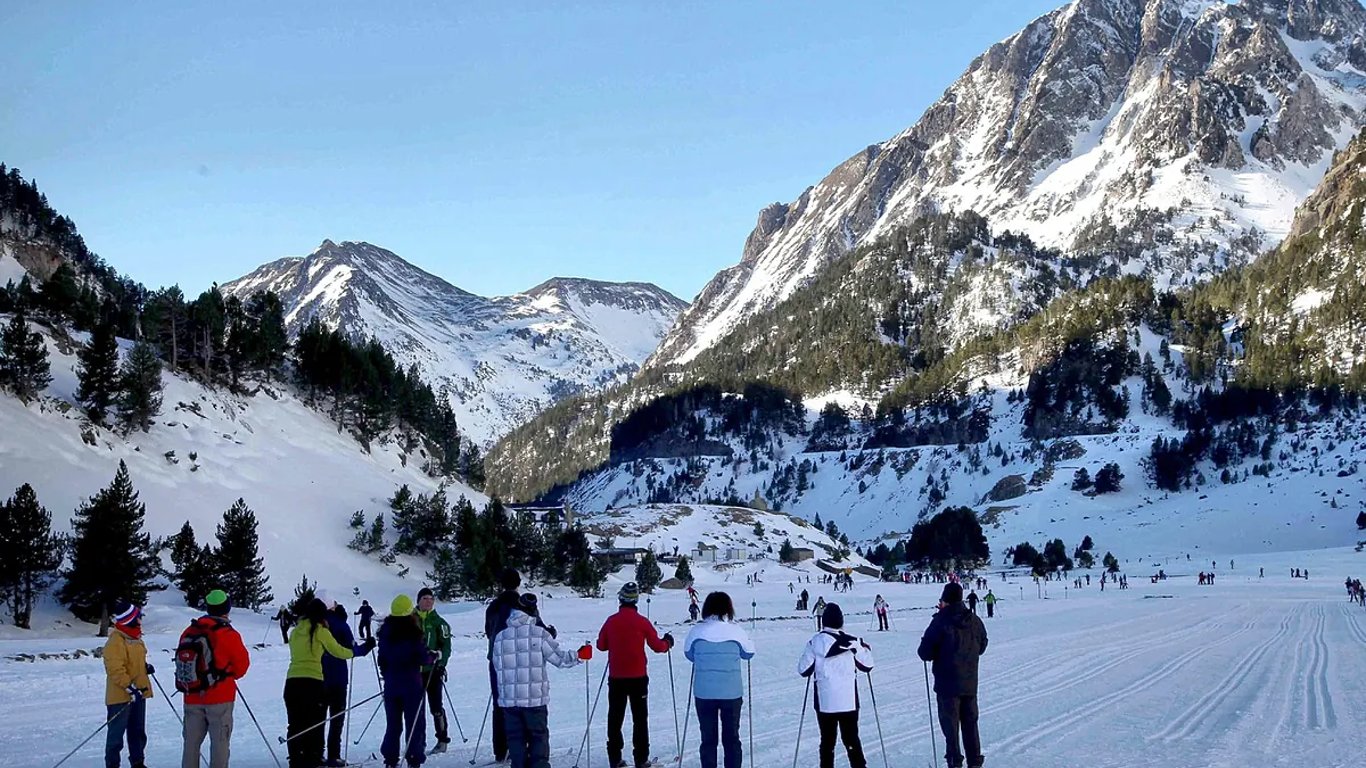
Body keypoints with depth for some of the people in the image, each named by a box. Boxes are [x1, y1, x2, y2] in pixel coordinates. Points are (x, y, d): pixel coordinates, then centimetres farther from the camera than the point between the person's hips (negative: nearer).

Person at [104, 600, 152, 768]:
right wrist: (129, 687, -28)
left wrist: (146, 667, 5)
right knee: (116, 733, -1)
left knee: (138, 732, 16)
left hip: (138, 693, 9)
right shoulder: (115, 642, -19)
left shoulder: (136, 638, 11)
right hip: (120, 695, -9)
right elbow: (115, 669, -24)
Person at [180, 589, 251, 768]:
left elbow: (180, 660, 10)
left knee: (191, 741, 11)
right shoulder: (228, 634, -11)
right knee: (220, 741, 1)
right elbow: (242, 663, -4)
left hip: (192, 697, 4)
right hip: (220, 696, -4)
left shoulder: (189, 632, 3)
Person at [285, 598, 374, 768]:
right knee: (314, 727, 4)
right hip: (312, 682, -4)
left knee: (296, 727, 10)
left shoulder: (296, 631, 12)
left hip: (292, 682, 5)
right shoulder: (320, 631, -2)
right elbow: (339, 651, 6)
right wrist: (362, 649, 21)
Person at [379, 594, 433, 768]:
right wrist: (434, 656, 4)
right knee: (414, 723, 3)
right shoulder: (413, 632, -13)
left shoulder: (385, 632, 3)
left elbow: (381, 658, 8)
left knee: (392, 724, 14)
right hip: (412, 683, -5)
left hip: (391, 684, 5)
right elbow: (423, 657, -15)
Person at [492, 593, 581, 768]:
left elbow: (497, 667, 9)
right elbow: (560, 658, -4)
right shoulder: (539, 634, -8)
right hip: (535, 699, -3)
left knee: (515, 739, 10)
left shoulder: (499, 637, 3)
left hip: (508, 699, 3)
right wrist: (578, 656, 14)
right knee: (539, 737, 8)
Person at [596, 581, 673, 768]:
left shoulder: (611, 621, -3)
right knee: (640, 718, 6)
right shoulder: (641, 621, -10)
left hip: (616, 677, 2)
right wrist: (668, 642, 16)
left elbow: (601, 645, 7)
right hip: (637, 677, -2)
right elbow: (657, 646, -5)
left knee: (615, 717, 11)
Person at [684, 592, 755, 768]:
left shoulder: (697, 631, -8)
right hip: (731, 693, 0)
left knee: (708, 738, 10)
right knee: (731, 737, 13)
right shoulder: (736, 631, -9)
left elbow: (689, 654, 8)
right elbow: (749, 653, 6)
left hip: (704, 693, 0)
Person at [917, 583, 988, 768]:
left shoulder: (940, 622, -15)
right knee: (970, 722, 14)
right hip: (970, 683, 5)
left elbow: (925, 653, -14)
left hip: (948, 683, -5)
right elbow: (982, 647, 16)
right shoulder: (975, 621, 1)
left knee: (950, 724, 2)